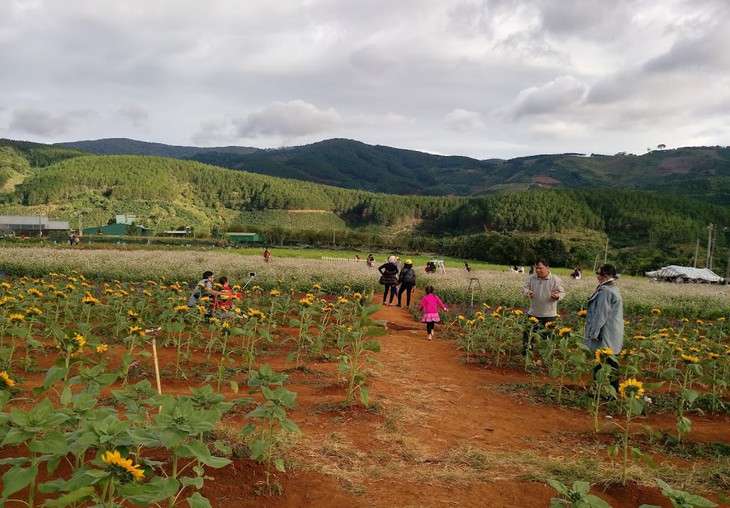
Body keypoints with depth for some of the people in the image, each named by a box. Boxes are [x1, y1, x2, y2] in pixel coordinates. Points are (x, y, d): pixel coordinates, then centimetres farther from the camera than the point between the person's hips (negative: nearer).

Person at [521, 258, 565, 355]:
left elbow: (562, 293, -9)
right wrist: (527, 292, -24)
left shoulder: (555, 280, -9)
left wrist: (557, 296, -33)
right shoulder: (531, 278, 0)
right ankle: (525, 354, 25)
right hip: (533, 314, 3)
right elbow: (524, 288, 1)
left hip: (549, 315, -3)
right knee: (528, 334, 11)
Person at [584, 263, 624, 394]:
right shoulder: (614, 288, 12)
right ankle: (613, 391, 22)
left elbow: (601, 314, -21)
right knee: (611, 361, 15)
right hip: (612, 334, 10)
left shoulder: (605, 291, -21)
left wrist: (594, 332, -16)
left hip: (605, 334, -10)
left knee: (601, 362, -3)